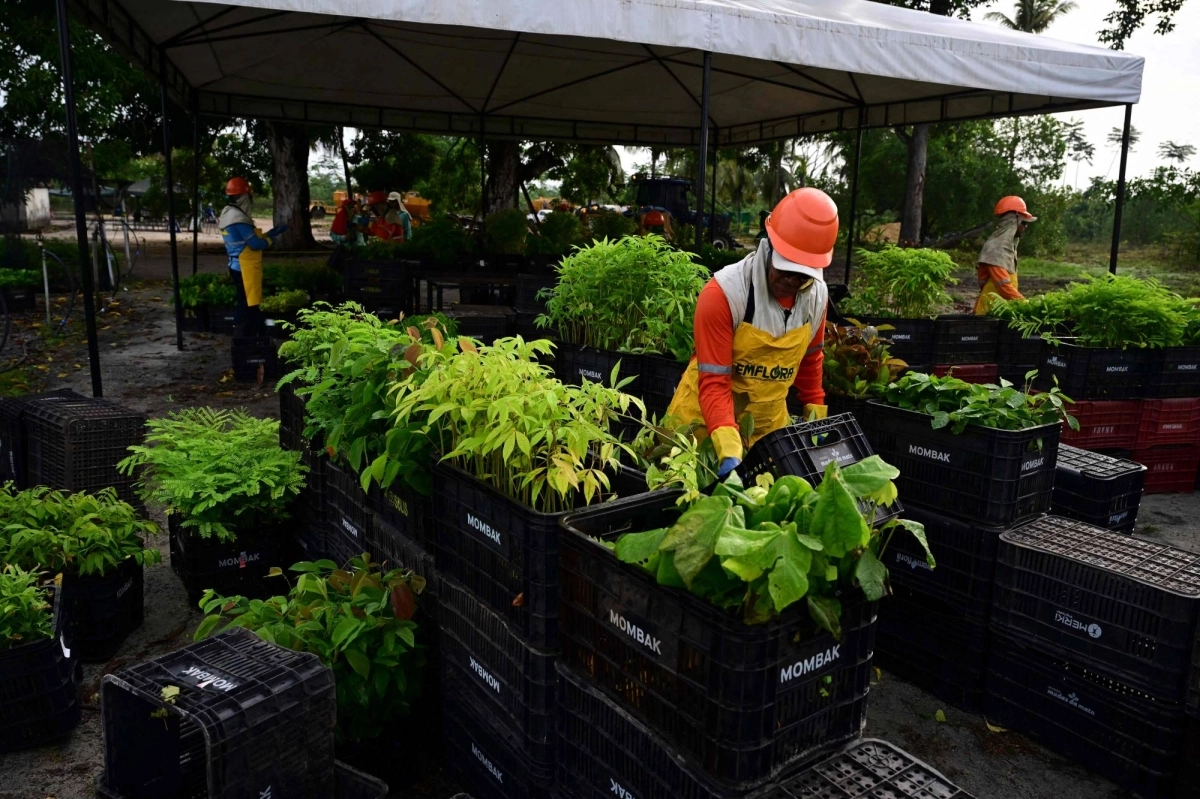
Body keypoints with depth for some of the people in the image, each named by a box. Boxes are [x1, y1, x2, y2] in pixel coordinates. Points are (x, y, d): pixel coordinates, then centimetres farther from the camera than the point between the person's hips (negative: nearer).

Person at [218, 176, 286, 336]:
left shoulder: (229, 214, 12)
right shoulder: (238, 218, -20)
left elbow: (251, 238, 13)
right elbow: (255, 243, -22)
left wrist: (274, 231, 11)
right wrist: (270, 240, -2)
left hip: (238, 267, 10)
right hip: (245, 268, -10)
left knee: (244, 305, 17)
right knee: (249, 306, -4)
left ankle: (244, 337, 25)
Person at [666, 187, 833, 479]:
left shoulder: (817, 296, -7)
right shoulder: (723, 293, -24)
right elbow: (714, 381, -27)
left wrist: (816, 414, 11)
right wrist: (728, 445, -39)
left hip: (769, 423, 4)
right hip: (704, 421, -4)